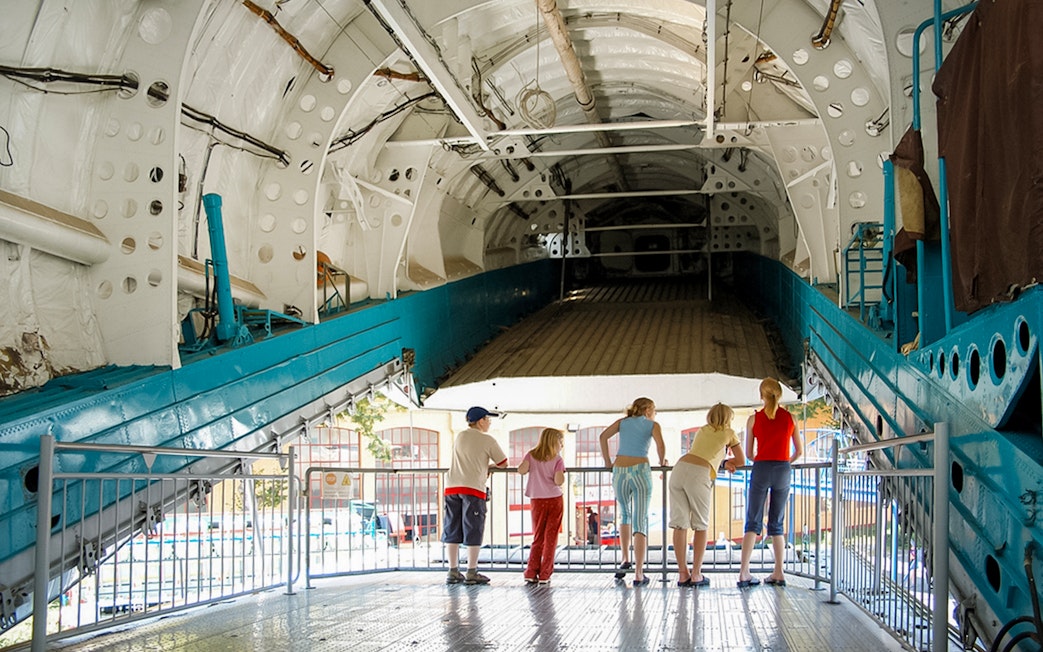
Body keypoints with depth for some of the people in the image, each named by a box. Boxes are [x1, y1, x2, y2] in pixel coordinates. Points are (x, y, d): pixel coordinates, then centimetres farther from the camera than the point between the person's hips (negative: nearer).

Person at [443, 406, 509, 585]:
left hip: (452, 487, 5)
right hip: (473, 488, -5)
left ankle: (453, 572, 12)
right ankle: (471, 573, 5)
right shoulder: (488, 440, -1)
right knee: (473, 531, 2)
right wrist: (489, 466, 24)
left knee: (452, 530, 8)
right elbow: (503, 463, 6)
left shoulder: (460, 437, 15)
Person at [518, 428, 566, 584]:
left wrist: (530, 468, 8)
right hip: (555, 500, -2)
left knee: (538, 538, 11)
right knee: (550, 538, 4)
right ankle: (544, 575, 3)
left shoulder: (531, 455, 4)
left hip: (537, 501, 2)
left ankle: (531, 573, 3)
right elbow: (558, 481, -15)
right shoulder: (557, 459, -3)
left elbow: (521, 470, -12)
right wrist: (562, 475, 5)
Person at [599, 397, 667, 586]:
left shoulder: (623, 422, 18)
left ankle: (625, 559, 22)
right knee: (640, 522, -3)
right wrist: (662, 462, 11)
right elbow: (660, 445, -7)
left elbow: (603, 436, 3)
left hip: (619, 472, 3)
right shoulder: (652, 425, 11)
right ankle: (638, 574, -8)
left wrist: (607, 461, 12)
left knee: (625, 514, 27)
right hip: (640, 470, -3)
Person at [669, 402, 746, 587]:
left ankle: (683, 573, 3)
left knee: (679, 523, 2)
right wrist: (726, 461, 39)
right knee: (700, 525, 6)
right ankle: (696, 574, 3)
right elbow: (742, 461, 25)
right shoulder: (728, 433, 19)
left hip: (680, 468, 4)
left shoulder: (702, 430, 31)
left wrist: (722, 463, 28)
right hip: (699, 475, -4)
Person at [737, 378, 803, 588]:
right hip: (782, 471, 2)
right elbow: (799, 452, 11)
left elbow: (749, 454, 6)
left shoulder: (754, 419, 3)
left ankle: (744, 572, -10)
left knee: (753, 522, 1)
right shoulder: (790, 419, 6)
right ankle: (778, 573, 8)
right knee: (776, 523, 11)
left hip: (761, 469, -2)